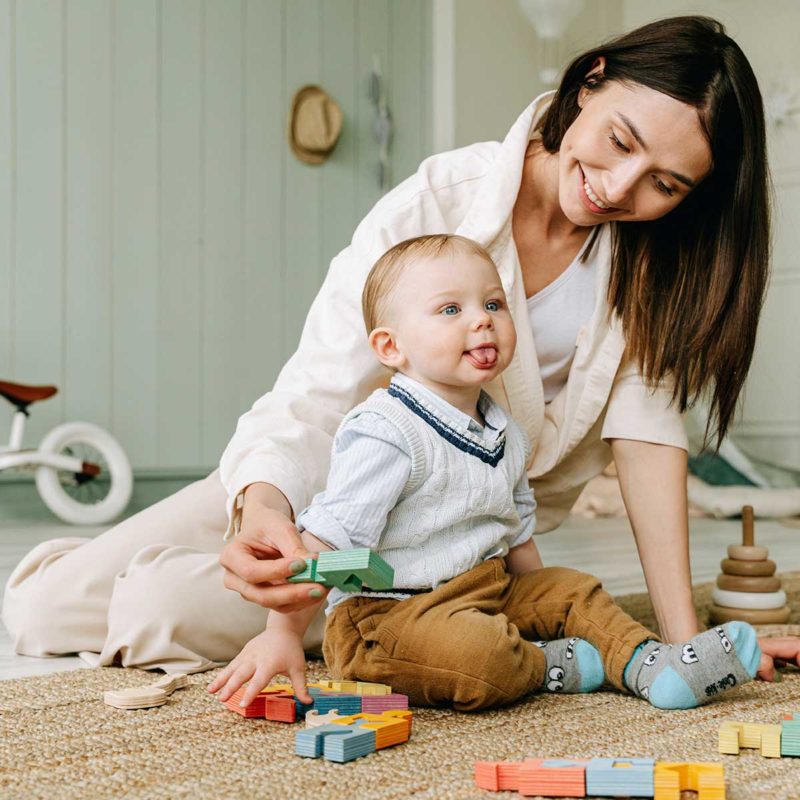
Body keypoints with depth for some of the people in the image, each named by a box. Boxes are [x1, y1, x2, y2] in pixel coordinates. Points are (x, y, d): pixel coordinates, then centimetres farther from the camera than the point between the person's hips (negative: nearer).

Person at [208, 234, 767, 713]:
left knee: (572, 589, 9)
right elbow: (326, 541, -23)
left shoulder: (505, 434, 9)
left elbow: (515, 531, 21)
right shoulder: (385, 435, -20)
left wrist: (543, 610, 22)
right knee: (478, 652, -32)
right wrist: (283, 634, -26)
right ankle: (552, 666, -5)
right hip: (382, 615, -9)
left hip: (489, 590, 9)